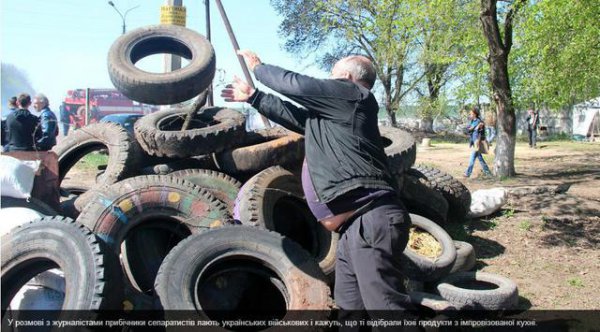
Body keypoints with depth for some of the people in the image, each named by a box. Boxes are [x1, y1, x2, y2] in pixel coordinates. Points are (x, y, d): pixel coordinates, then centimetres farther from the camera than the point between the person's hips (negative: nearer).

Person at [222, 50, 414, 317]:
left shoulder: (354, 95, -1)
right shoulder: (330, 114, 27)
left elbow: (294, 84, -1)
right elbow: (294, 114, 35)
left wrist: (257, 67, 16)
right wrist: (251, 96, 39)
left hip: (371, 218, -10)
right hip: (355, 225, 11)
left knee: (384, 305, -14)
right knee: (348, 304, 15)